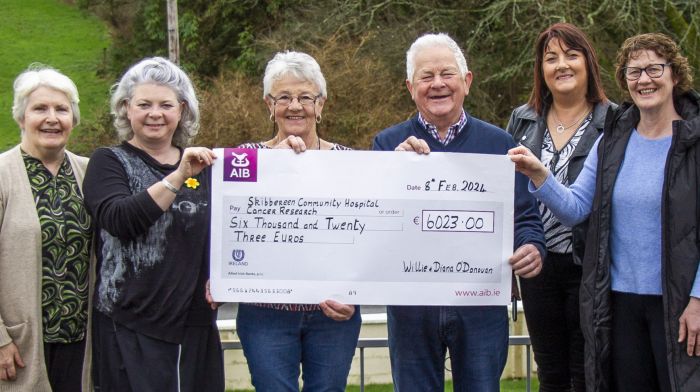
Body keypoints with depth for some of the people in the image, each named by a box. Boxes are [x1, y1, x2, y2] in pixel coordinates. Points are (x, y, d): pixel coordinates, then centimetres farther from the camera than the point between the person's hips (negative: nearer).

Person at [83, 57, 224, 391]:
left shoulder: (202, 165, 12)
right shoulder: (108, 162, 1)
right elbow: (120, 221, -17)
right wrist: (178, 177, -24)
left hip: (196, 323, 4)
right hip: (131, 328, -4)